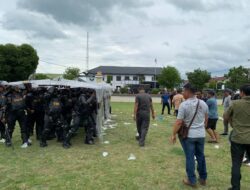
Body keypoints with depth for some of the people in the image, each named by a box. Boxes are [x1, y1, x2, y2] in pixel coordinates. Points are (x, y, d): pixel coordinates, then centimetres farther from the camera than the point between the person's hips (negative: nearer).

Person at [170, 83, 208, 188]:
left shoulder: (184, 105, -17)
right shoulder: (203, 103, 1)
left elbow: (179, 122, -17)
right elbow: (206, 119, 13)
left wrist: (174, 134, -7)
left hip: (189, 135, -5)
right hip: (201, 134, 5)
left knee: (190, 158, 5)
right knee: (201, 156, 17)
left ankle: (192, 181, 15)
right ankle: (203, 178, 30)